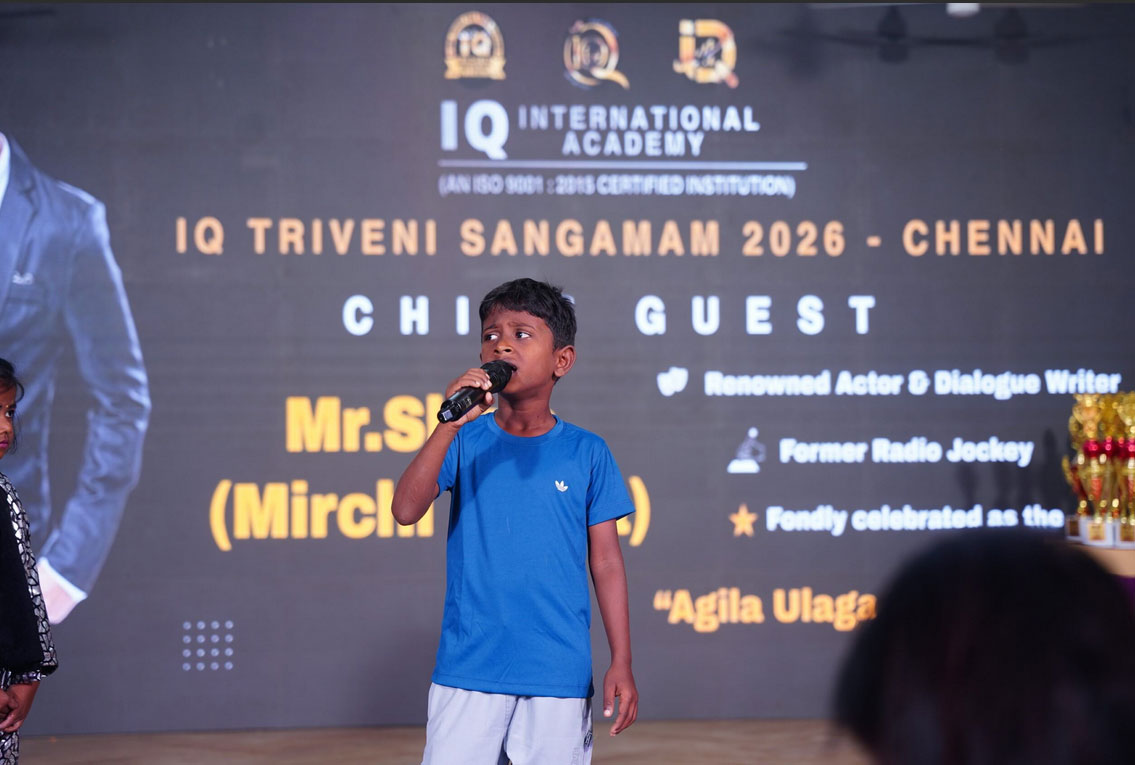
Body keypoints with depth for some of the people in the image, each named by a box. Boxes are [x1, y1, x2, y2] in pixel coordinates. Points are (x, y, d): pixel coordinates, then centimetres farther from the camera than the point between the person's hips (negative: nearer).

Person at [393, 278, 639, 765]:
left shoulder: (587, 453, 4)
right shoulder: (467, 442, 3)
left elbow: (605, 562, 6)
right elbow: (405, 510, -13)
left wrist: (621, 663, 3)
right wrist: (450, 427, -22)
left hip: (559, 672, 0)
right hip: (468, 670, 0)